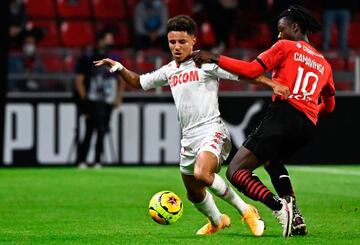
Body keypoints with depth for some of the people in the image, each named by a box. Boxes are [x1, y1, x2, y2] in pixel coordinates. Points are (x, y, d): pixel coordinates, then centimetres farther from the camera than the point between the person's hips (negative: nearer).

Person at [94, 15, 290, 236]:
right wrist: (118, 68, 13)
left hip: (211, 130, -7)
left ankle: (246, 210, -17)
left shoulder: (205, 63, -5)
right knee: (194, 194, 15)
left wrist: (273, 84, -19)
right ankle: (217, 221, 45)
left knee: (201, 174, -33)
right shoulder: (169, 71, 15)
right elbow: (139, 82, 28)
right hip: (188, 138, 7)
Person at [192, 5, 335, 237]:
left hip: (282, 115, -7)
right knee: (273, 161, 34)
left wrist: (215, 58, -3)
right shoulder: (324, 64, 25)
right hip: (307, 126, 7)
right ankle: (295, 217, 12)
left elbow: (252, 70, -6)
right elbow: (329, 106, 34)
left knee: (236, 171, -9)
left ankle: (280, 207, -32)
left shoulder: (286, 47, 6)